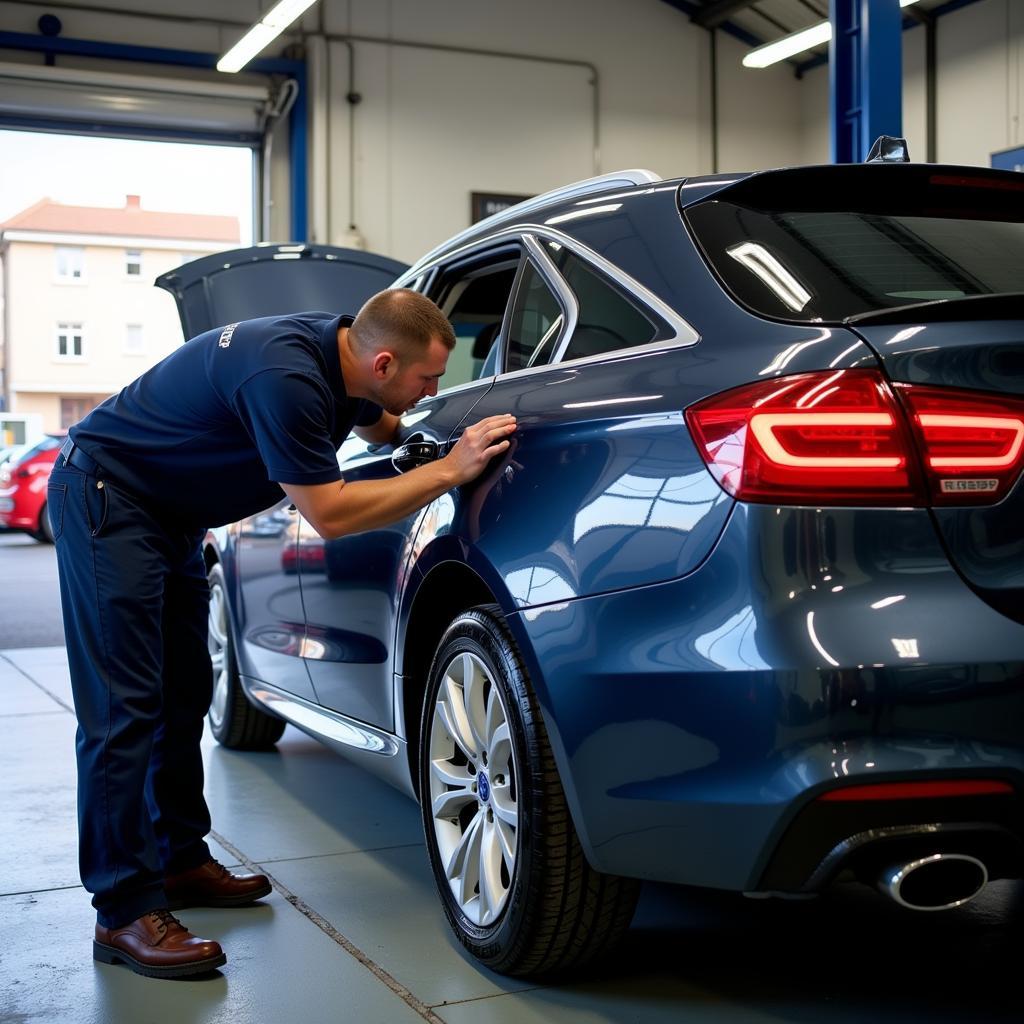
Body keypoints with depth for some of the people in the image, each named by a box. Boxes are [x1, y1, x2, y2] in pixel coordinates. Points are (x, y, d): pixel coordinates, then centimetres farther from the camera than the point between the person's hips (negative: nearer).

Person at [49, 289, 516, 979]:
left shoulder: (339, 353, -3)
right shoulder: (285, 377, -31)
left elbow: (382, 426, 21)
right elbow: (328, 513, -27)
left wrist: (448, 441, 6)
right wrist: (451, 470, -25)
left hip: (169, 510, 10)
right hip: (106, 497, -10)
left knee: (183, 694, 12)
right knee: (125, 707, -12)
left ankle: (180, 861, 23)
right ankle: (125, 912, -8)